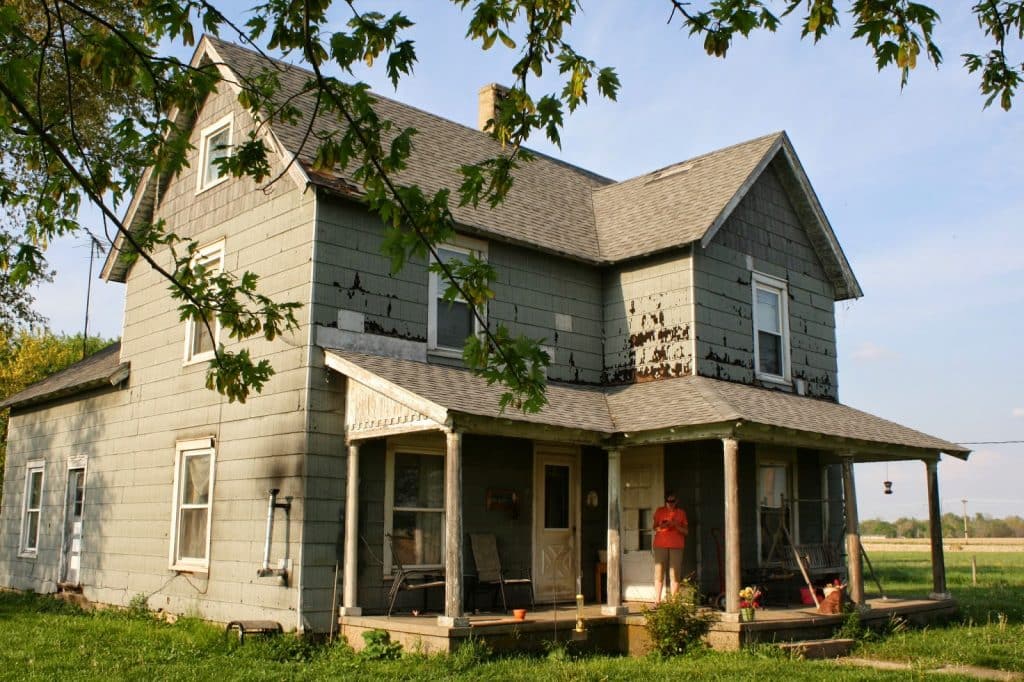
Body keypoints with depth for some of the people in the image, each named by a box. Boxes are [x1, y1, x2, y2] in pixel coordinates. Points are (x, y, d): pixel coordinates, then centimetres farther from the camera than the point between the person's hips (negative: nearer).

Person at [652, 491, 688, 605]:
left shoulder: (681, 513, 10)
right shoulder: (660, 511, 10)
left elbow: (686, 531, 7)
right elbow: (655, 528, 11)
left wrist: (676, 525, -11)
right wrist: (661, 527, -11)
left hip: (676, 546, 0)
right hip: (660, 545, 0)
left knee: (674, 575, -6)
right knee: (659, 574, -4)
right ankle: (657, 601, -5)